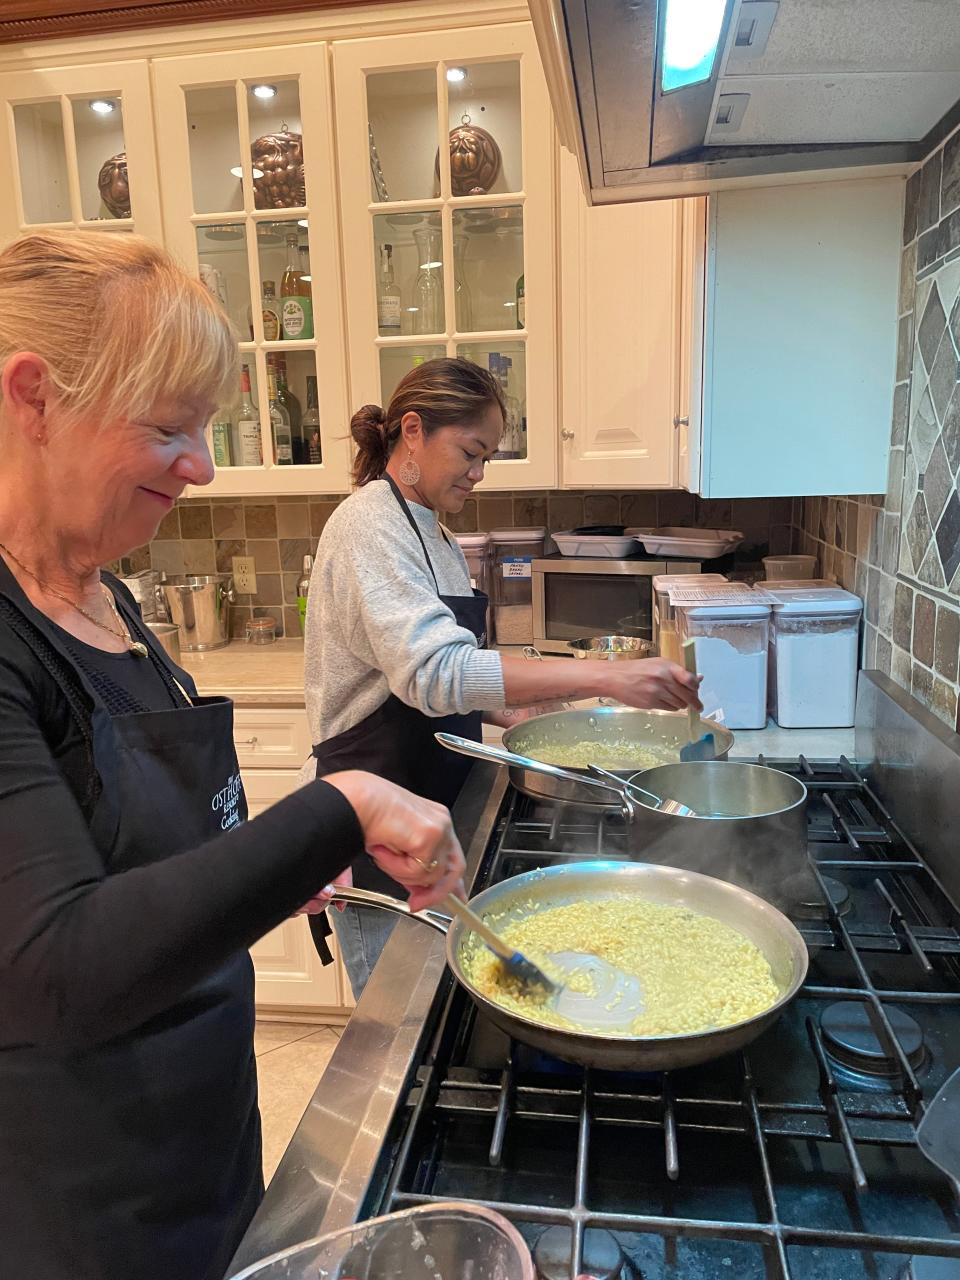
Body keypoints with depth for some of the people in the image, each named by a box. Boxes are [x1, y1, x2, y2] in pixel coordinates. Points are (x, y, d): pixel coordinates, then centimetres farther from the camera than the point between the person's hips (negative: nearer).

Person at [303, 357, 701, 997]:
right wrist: (605, 677, -36)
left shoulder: (430, 532, 11)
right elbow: (435, 670, -32)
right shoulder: (370, 525, -18)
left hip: (431, 796, 9)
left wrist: (504, 710, 4)